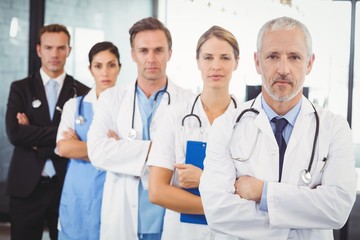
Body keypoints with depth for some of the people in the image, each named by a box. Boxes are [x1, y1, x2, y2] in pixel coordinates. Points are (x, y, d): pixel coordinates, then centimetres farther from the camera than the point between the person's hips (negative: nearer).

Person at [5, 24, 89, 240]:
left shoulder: (83, 92, 3)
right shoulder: (20, 88, 4)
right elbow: (15, 133, -11)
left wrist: (35, 135, -12)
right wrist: (60, 134, -17)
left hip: (67, 185, 0)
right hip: (27, 186, 0)